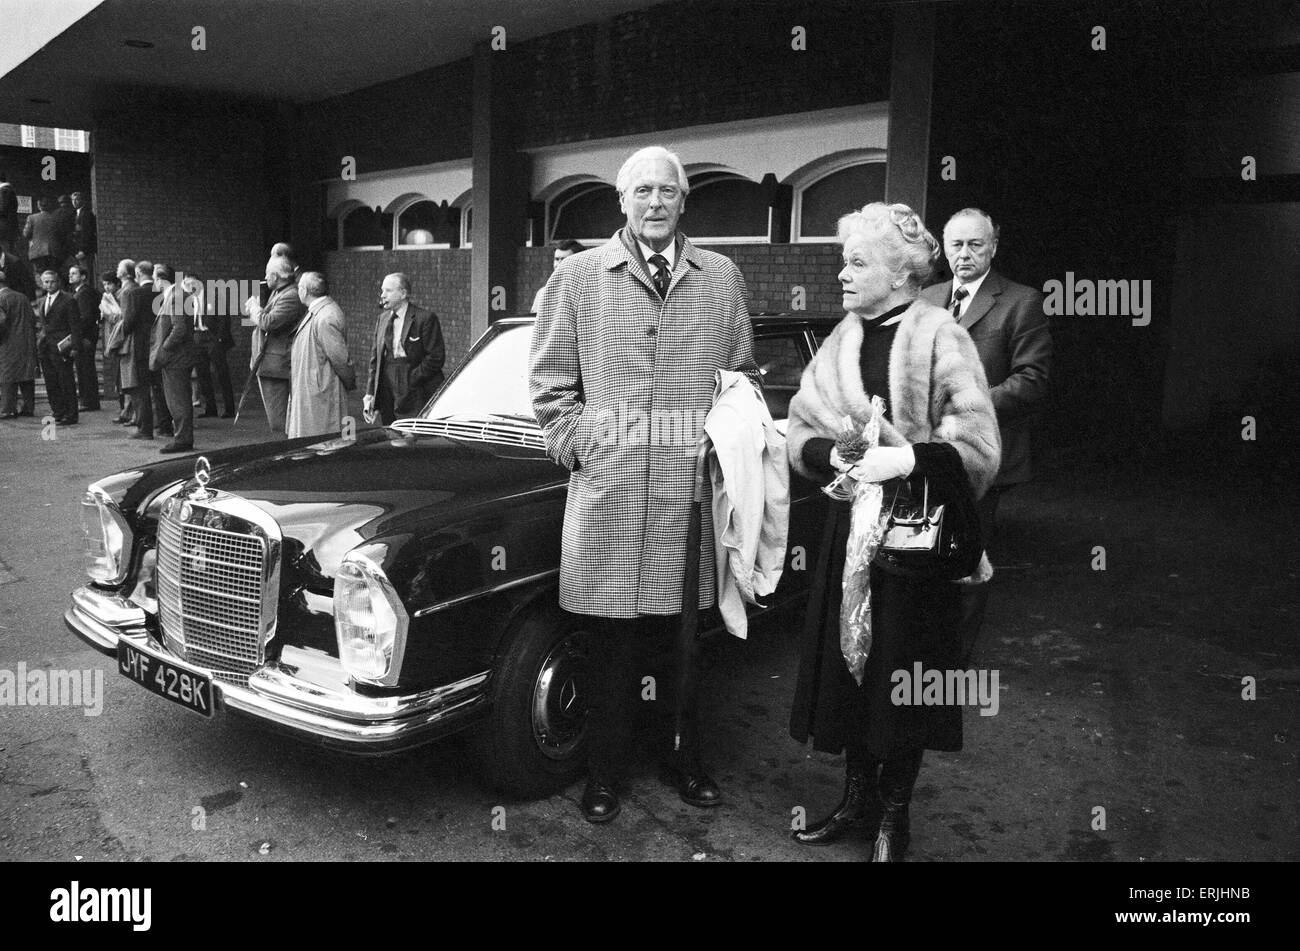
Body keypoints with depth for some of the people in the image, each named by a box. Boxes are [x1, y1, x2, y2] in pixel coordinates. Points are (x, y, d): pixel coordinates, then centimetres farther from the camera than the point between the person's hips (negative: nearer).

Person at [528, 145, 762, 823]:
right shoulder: (578, 276, 5)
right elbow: (549, 384, 6)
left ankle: (683, 755, 31)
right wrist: (580, 447, -4)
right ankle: (605, 771, 23)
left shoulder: (722, 278, 10)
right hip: (608, 494, -2)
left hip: (694, 494, 2)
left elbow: (744, 377, 14)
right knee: (612, 646, 6)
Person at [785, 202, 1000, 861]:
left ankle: (894, 814, 23)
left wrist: (902, 459, -26)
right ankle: (856, 796, 28)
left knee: (903, 673, 4)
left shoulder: (940, 339, -9)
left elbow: (978, 448, -16)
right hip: (850, 524, 5)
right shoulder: (841, 340, 7)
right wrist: (837, 454, -15)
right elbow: (799, 434, 4)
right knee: (846, 660, 9)